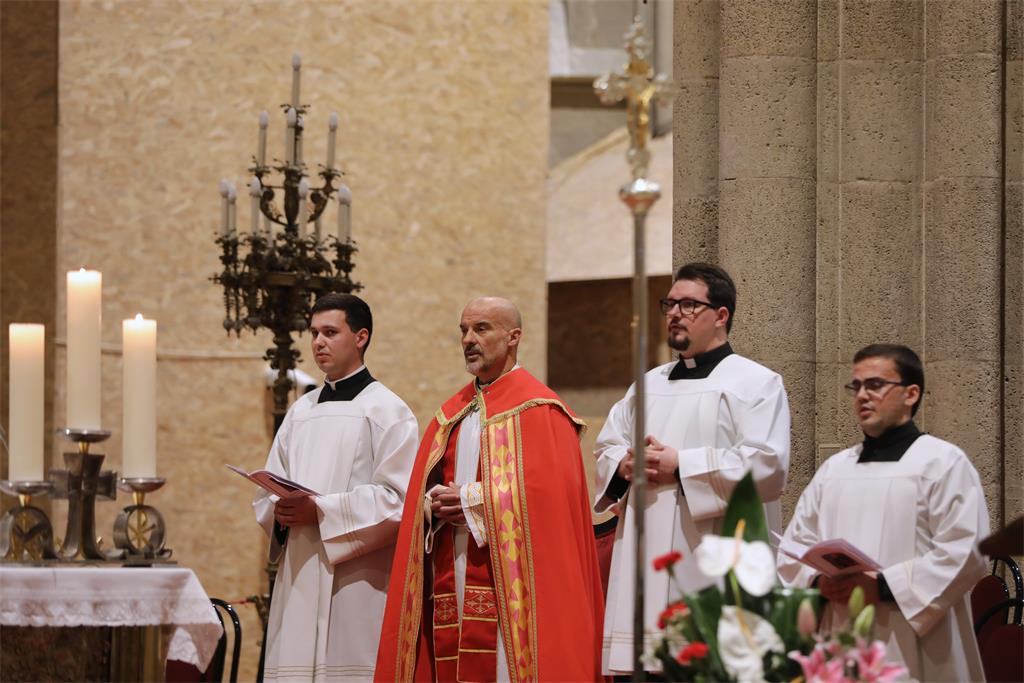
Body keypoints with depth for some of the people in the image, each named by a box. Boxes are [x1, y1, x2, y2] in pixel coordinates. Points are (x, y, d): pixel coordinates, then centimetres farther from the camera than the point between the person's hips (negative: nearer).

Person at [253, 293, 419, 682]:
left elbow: (398, 500, -11)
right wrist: (280, 511, -5)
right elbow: (267, 493, 18)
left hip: (356, 581, -6)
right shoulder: (301, 411, 18)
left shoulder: (386, 410, -1)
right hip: (300, 575, 6)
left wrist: (322, 511, -16)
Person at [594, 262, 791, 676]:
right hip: (645, 568, 6)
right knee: (637, 662, -1)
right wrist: (624, 466, -1)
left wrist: (681, 466, -14)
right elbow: (606, 447, 24)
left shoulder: (756, 383, 1)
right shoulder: (649, 385, 22)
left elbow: (767, 464, -12)